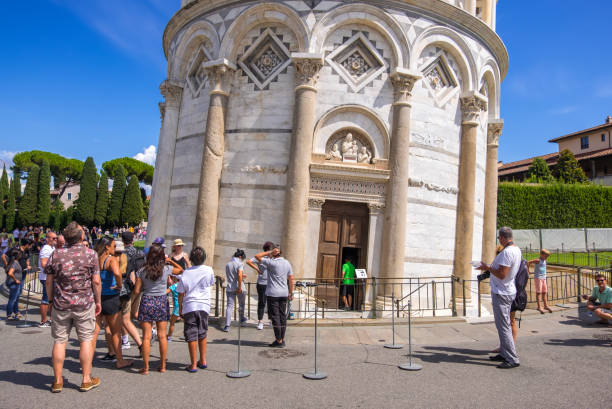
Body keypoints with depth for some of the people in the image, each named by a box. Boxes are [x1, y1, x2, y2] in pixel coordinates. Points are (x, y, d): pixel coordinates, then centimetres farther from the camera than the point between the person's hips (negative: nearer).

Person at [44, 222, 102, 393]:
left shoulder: (56, 255, 0)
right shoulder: (90, 254, -7)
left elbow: (49, 281, 5)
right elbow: (96, 281, -6)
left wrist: (51, 300, 17)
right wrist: (98, 301, 5)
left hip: (61, 304, 2)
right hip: (84, 304, -2)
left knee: (59, 341, 11)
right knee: (86, 340, 7)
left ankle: (57, 381, 19)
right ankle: (86, 380, 14)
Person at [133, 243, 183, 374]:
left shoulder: (141, 271, -5)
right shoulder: (167, 269, -5)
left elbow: (136, 291, -3)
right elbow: (181, 270, 14)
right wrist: (171, 261, 13)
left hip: (147, 301, -1)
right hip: (162, 301, 1)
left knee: (146, 336, 4)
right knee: (162, 336, 8)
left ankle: (146, 367, 8)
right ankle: (163, 366, 16)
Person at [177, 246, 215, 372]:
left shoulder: (186, 273, -5)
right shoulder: (209, 270, -3)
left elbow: (181, 294, 0)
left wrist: (180, 309, 10)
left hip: (189, 307, -2)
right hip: (204, 306, 2)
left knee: (192, 336, 5)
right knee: (202, 334, 17)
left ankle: (193, 365, 8)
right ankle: (203, 361, 26)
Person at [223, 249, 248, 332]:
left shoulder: (227, 265, 10)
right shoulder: (240, 264, -9)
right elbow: (239, 274, -24)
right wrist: (240, 287, -20)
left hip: (230, 288, 4)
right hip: (239, 288, -4)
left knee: (229, 306, -2)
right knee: (241, 304, 20)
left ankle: (227, 325, -14)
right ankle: (242, 318, 41)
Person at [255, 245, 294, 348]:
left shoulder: (271, 262, -12)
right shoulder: (287, 263, 8)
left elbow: (257, 256, -9)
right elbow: (291, 279, 8)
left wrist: (269, 253, -8)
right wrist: (291, 293, 14)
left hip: (273, 294, -6)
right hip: (284, 294, 6)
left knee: (275, 317, -1)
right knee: (282, 316, 10)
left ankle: (278, 341, 2)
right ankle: (282, 340, 15)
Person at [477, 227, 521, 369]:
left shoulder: (507, 252, -23)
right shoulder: (517, 249, 9)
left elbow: (502, 274, -26)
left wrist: (487, 268, -13)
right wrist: (491, 267, 14)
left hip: (501, 293, -11)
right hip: (508, 292, 11)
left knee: (503, 326, -6)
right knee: (504, 325, 18)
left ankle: (512, 359, -2)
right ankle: (504, 353, 28)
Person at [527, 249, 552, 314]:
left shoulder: (544, 261, 11)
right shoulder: (538, 260, -13)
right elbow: (528, 262, -22)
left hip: (543, 278, 8)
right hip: (538, 278, -7)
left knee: (544, 292, 12)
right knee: (538, 292, -6)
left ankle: (546, 306, 19)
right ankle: (539, 307, -5)